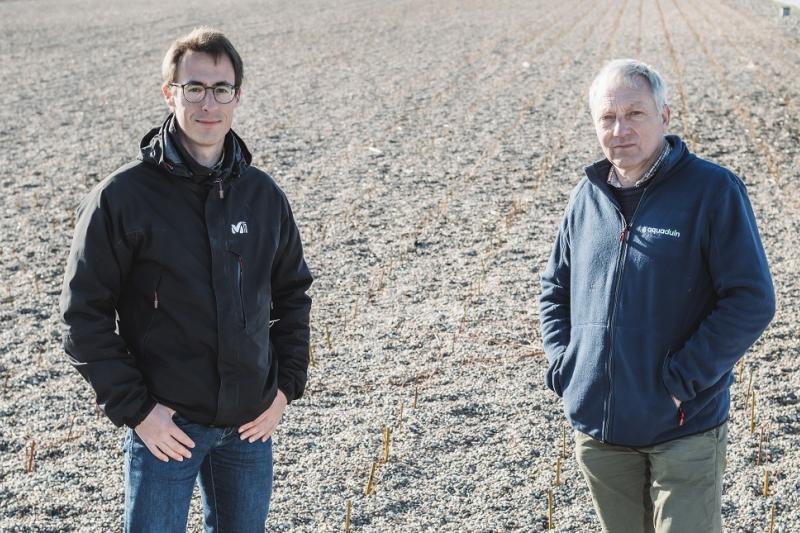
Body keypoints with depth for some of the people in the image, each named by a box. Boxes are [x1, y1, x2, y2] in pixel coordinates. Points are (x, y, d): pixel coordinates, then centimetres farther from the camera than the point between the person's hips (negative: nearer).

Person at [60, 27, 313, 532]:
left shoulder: (264, 196, 3)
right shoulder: (123, 197, -10)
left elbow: (292, 293, 14)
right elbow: (85, 313, -9)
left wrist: (287, 385, 5)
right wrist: (134, 408, -12)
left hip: (250, 424, 4)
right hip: (166, 424, -4)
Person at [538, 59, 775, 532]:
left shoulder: (713, 190, -10)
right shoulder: (588, 196, 6)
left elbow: (752, 301, -13)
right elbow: (555, 288, 18)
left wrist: (682, 378, -17)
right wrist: (563, 360, 2)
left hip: (685, 429, -5)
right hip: (597, 429, 5)